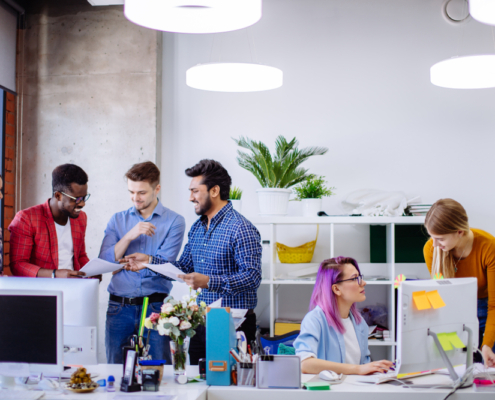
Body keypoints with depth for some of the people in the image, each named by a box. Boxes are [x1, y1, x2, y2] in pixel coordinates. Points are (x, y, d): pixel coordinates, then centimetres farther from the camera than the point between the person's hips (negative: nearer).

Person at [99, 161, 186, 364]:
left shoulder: (174, 221, 2)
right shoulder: (118, 220, 12)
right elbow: (104, 261, 2)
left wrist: (121, 260, 1)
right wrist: (130, 235, -11)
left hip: (155, 307, -2)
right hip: (119, 307, 3)